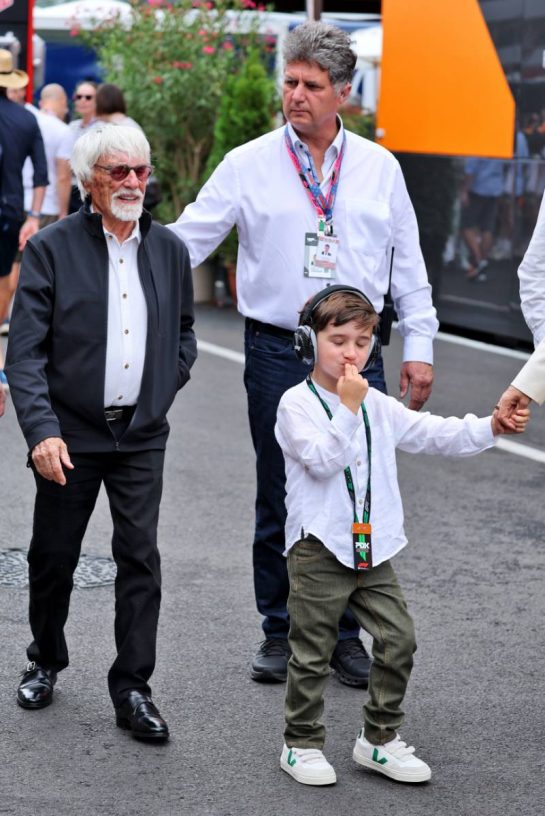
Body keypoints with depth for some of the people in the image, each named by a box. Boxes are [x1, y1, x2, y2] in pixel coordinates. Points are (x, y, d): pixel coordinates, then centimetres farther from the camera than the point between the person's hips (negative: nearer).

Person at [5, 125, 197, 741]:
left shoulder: (169, 250, 7)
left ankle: (132, 690, 7)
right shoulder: (51, 249, -6)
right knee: (53, 557, 10)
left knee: (140, 558, -2)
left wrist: (165, 389, 7)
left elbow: (184, 332, 22)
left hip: (142, 436, 2)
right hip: (70, 437, -2)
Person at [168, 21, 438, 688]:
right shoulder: (249, 165, 1)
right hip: (278, 352, -1)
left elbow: (407, 263, 12)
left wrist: (419, 345, 8)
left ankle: (344, 633, 17)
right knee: (279, 501, 5)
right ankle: (280, 633, 19)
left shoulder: (378, 167, 7)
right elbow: (187, 239, -2)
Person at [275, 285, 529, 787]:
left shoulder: (378, 406, 10)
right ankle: (302, 745, 16)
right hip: (319, 550, -5)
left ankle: (380, 738, 18)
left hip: (373, 548, 6)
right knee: (313, 652, 3)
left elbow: (434, 434, 7)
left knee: (398, 639, 4)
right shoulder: (297, 404, -7)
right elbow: (322, 460, -20)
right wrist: (348, 408, -23)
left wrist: (490, 427, -4)